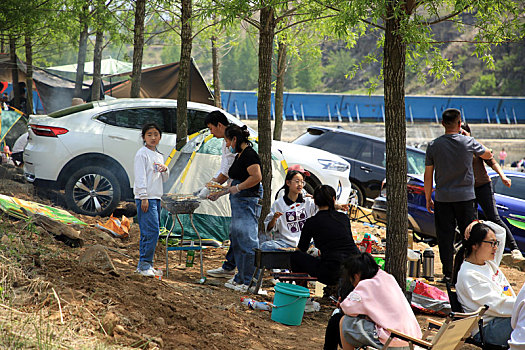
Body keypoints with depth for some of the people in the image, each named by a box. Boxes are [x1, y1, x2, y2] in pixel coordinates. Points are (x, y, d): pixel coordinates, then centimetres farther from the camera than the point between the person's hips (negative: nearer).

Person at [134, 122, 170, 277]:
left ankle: (144, 264, 12)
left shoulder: (159, 156, 18)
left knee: (147, 233, 8)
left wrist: (165, 170, 0)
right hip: (145, 197, -8)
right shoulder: (142, 154, -6)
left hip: (156, 197, 8)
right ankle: (145, 264, -11)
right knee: (152, 230, -14)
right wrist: (144, 198, -18)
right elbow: (140, 177, -12)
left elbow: (164, 179, 23)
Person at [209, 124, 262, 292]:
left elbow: (257, 177, -23)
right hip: (238, 203, 11)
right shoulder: (239, 156, 19)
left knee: (248, 240, -9)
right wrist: (219, 194, 28)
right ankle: (241, 277, 18)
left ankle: (250, 281, -6)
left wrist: (237, 188, -16)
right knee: (236, 238, 12)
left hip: (249, 201, -11)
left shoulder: (249, 154, -12)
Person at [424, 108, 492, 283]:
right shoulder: (469, 142, -4)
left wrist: (428, 199, 11)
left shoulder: (433, 145, -2)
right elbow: (488, 154, 16)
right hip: (465, 196, -1)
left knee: (445, 237, 5)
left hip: (442, 198, 1)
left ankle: (447, 274, 6)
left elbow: (428, 176, 2)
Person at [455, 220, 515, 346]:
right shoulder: (469, 275, -12)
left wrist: (480, 224, 11)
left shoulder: (489, 262, 16)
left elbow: (501, 232, 28)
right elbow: (496, 305, -18)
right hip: (487, 329, -9)